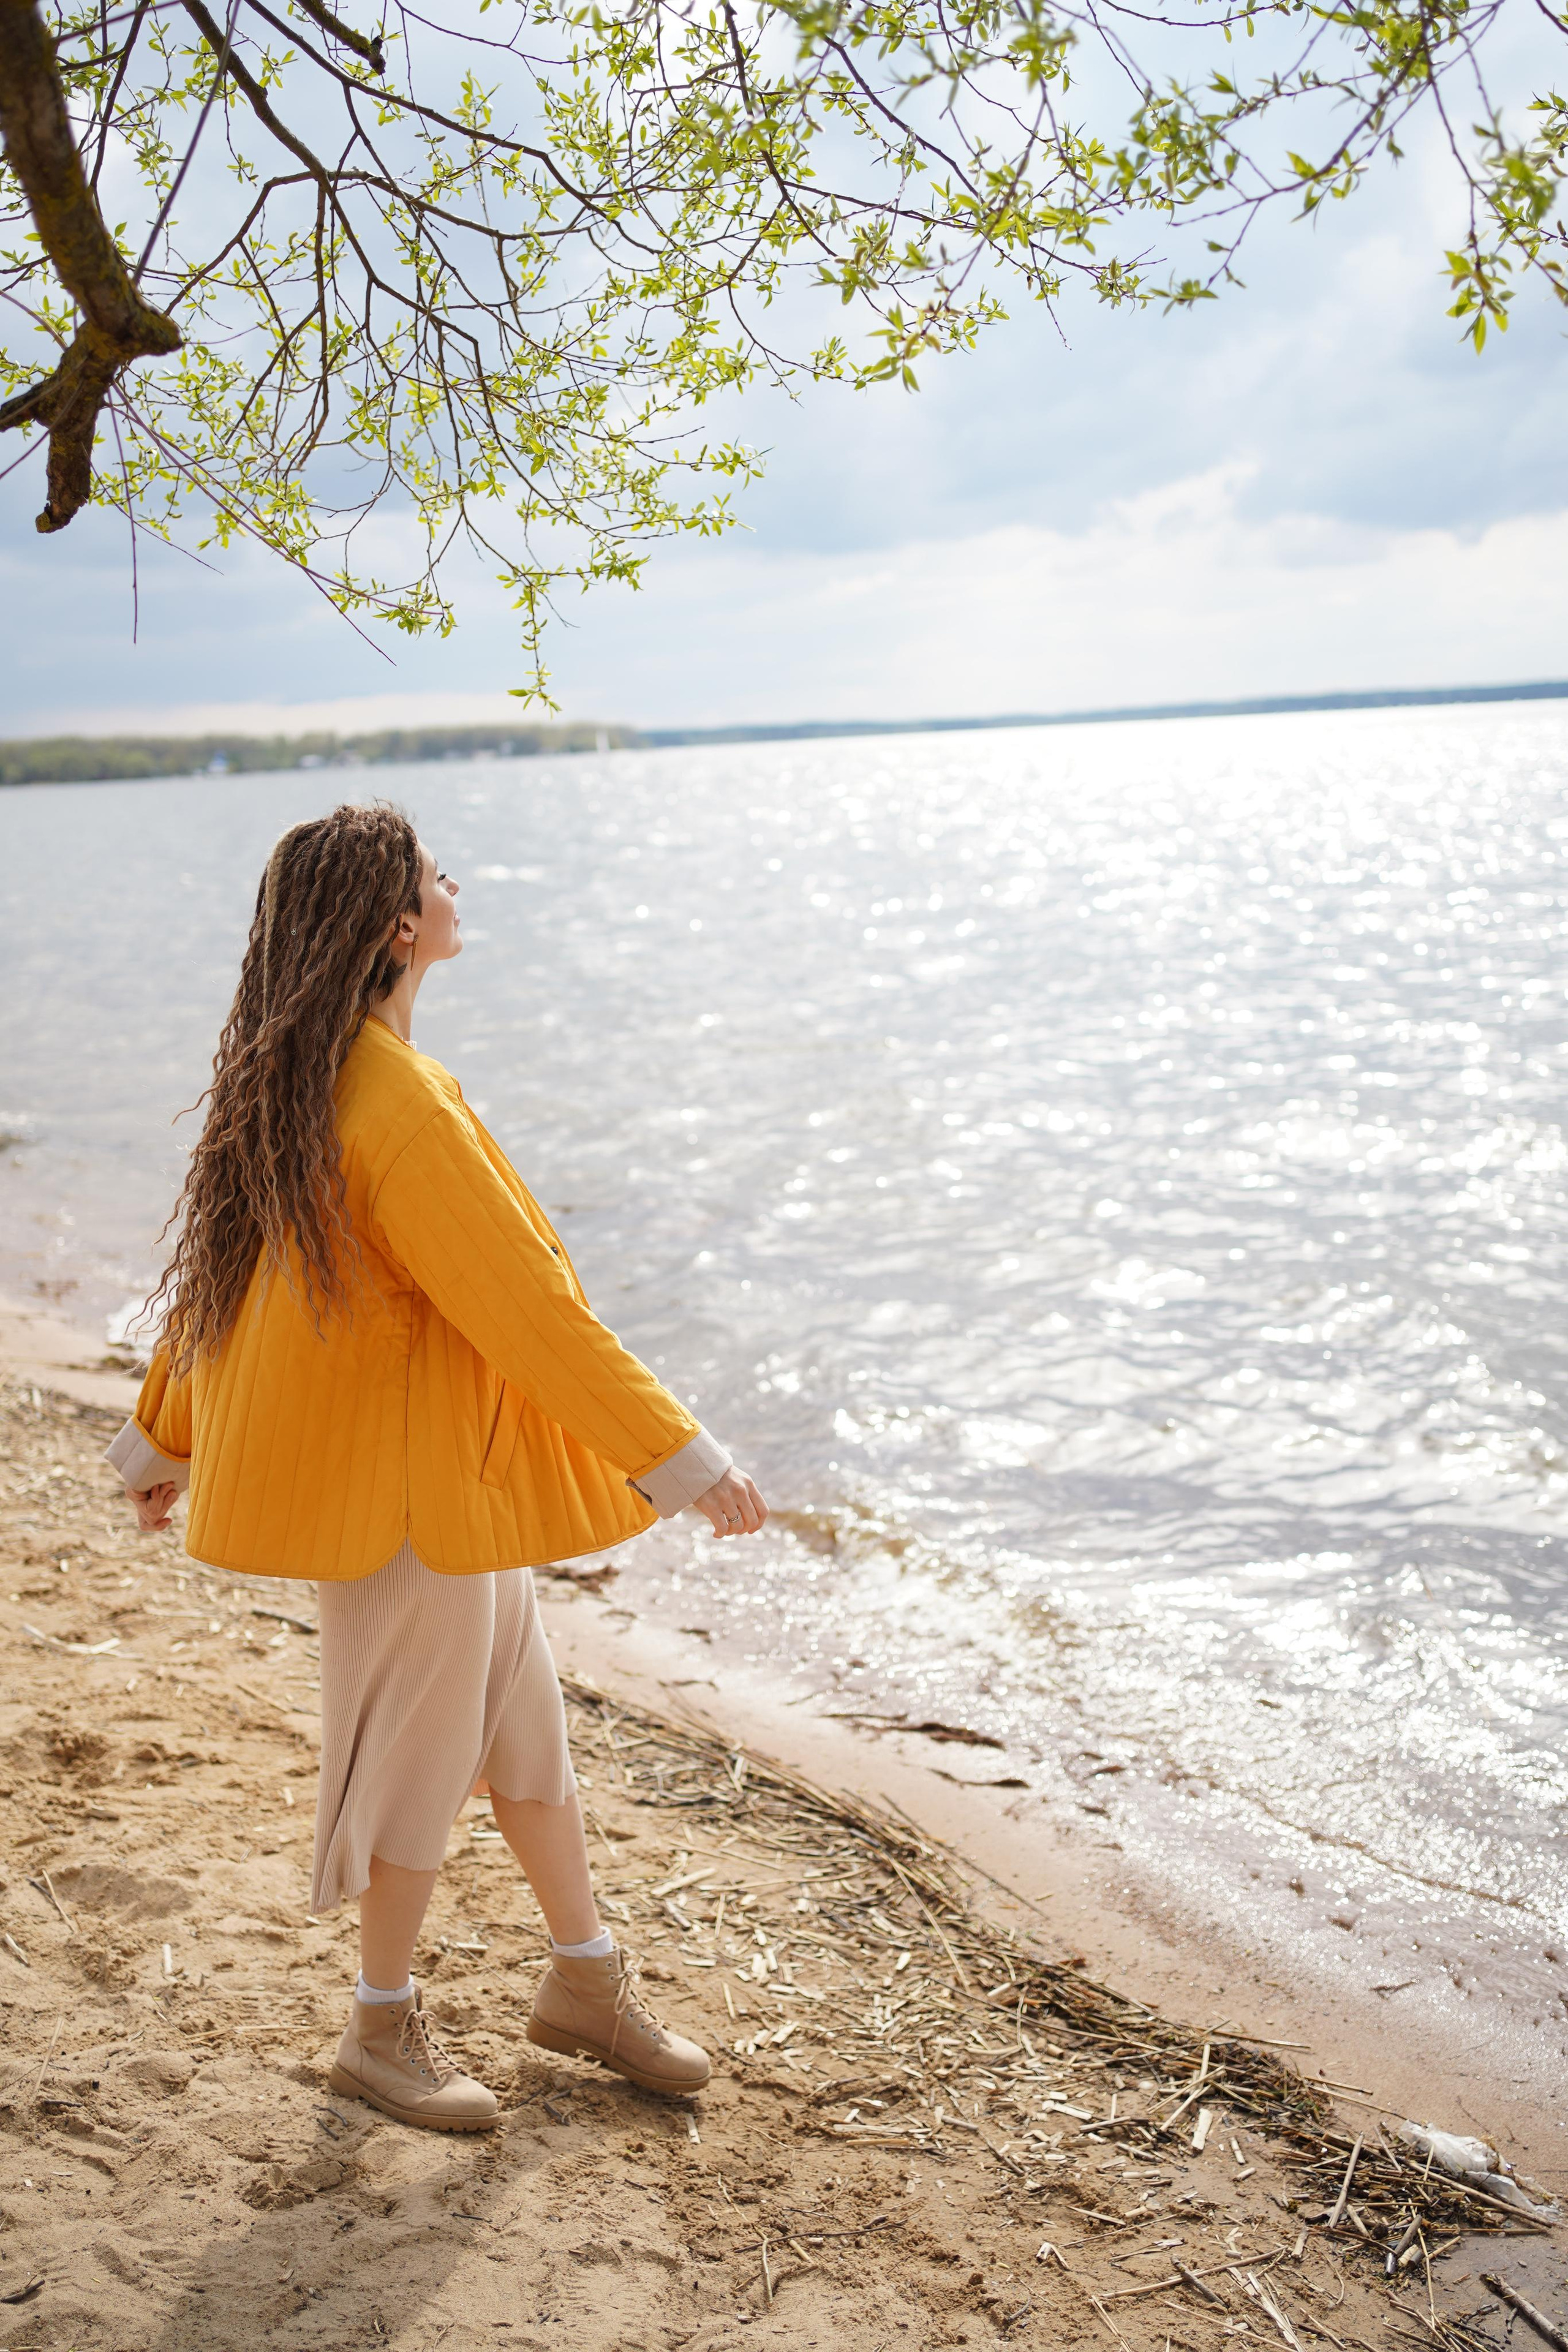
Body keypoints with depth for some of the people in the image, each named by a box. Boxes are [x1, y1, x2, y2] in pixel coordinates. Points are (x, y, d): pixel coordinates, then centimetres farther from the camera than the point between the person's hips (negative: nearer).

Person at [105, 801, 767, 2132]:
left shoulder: (289, 1079, 4)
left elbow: (219, 1268, 13)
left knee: (522, 1711, 18)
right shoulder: (401, 1109, -26)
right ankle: (384, 2031, 28)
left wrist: (167, 1435, 24)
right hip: (409, 1470, -10)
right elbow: (530, 1307, -26)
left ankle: (587, 1978, 33)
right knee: (424, 1740, 8)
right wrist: (684, 1458, -19)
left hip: (449, 1468, 10)